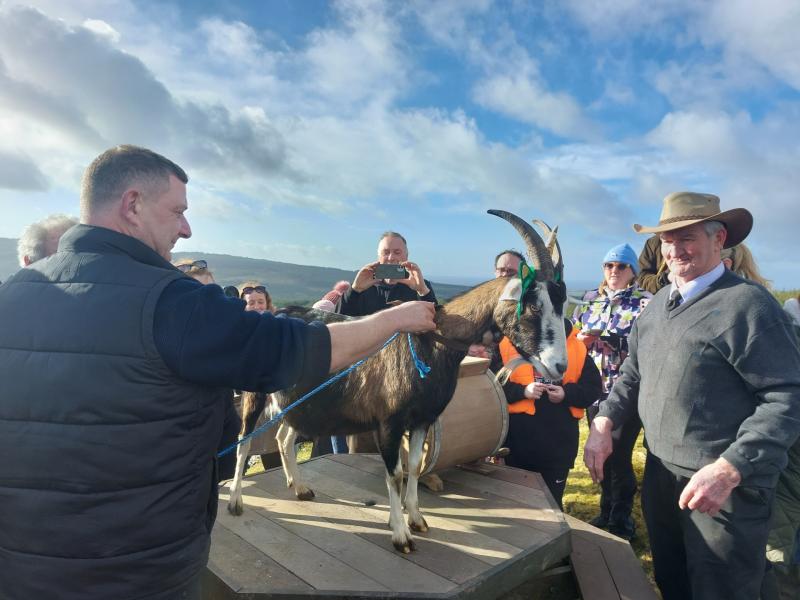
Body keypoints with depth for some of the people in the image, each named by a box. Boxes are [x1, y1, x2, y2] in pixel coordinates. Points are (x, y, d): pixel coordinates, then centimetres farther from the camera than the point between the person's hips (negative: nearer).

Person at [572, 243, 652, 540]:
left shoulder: (645, 302, -3)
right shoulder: (589, 300, 11)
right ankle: (608, 510, 34)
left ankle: (621, 519, 20)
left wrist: (609, 339, -25)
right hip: (596, 389, 5)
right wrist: (581, 339, -7)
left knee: (618, 455, -2)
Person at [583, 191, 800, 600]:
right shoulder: (657, 305, 7)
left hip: (725, 487, -7)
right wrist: (603, 423, -1)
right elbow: (634, 374, 14)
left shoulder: (747, 303, -17)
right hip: (660, 475, 7)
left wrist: (729, 470, -28)